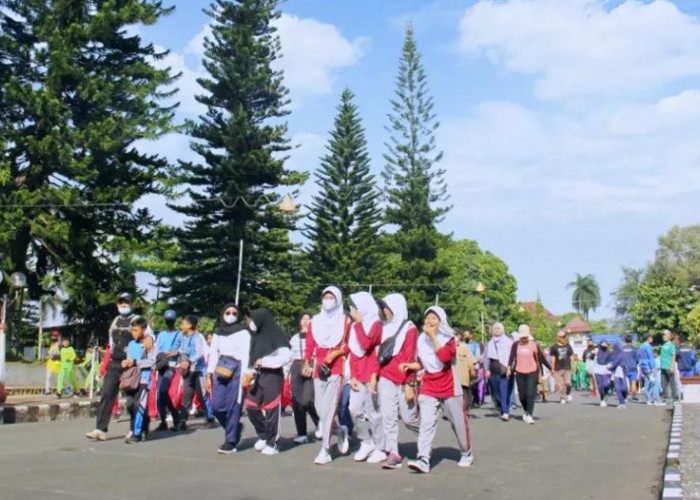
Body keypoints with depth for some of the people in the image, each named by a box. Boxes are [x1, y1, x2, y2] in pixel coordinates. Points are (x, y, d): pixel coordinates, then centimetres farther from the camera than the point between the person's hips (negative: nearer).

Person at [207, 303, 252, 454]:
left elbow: (246, 354, -5)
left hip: (236, 370, -5)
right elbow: (213, 354, 17)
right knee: (217, 406, -2)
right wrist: (209, 376, 13)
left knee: (233, 406, -8)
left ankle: (231, 442, 0)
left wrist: (246, 374, -16)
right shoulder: (217, 332, 18)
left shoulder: (243, 332, 3)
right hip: (220, 371, 5)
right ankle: (234, 429, 22)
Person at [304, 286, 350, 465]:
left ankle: (325, 450, -6)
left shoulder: (345, 321, 3)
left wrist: (336, 353, -12)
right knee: (319, 406, 2)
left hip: (336, 367, -4)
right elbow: (310, 345, 11)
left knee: (329, 407, -9)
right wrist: (306, 363, 2)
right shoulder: (315, 321, 14)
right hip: (319, 367, 4)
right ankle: (340, 432, 29)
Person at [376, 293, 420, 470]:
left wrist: (410, 384, -12)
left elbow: (410, 358, -8)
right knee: (388, 417, -3)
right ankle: (393, 453, 0)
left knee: (408, 417, 2)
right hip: (385, 378, 4)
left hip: (403, 380, -4)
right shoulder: (384, 328, 12)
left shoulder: (409, 328, -4)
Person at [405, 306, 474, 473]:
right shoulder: (422, 339, 6)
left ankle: (467, 454, 31)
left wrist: (433, 336, -22)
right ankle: (423, 460, -19)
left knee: (459, 422, 10)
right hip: (428, 387, 3)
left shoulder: (449, 338, -6)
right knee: (426, 423, -12)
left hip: (449, 387, -3)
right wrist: (409, 366, -1)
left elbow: (444, 357, -27)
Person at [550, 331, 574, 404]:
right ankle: (562, 398, 12)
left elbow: (571, 356, 15)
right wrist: (552, 369, -3)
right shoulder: (554, 347, 0)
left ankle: (568, 394, 17)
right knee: (560, 384, -1)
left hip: (567, 368, 2)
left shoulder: (568, 346, 9)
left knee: (568, 383, -9)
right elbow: (553, 359, 0)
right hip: (558, 369, -1)